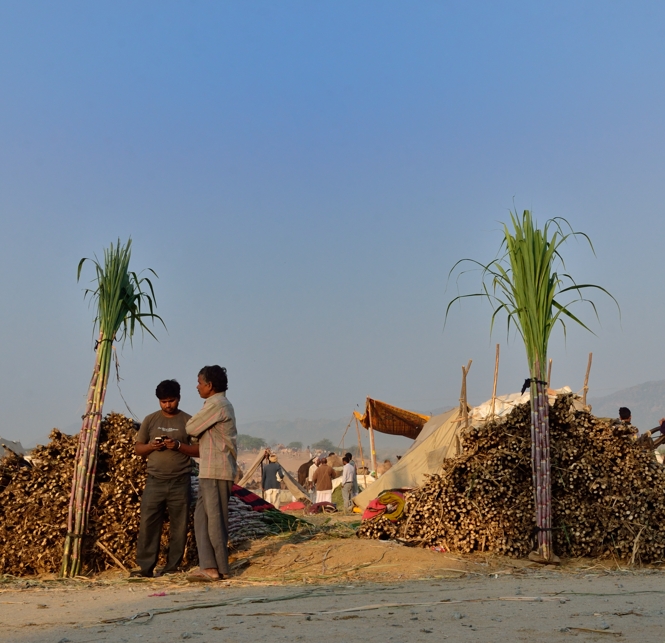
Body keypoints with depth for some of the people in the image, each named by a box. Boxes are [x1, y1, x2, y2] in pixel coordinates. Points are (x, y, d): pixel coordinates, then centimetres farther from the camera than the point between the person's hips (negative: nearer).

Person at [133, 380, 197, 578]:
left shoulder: (188, 421, 3)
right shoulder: (150, 420, 8)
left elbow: (198, 450, 0)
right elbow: (137, 449, 12)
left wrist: (178, 445, -15)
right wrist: (151, 446, -9)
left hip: (180, 482, -1)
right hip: (155, 480, 1)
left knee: (178, 525, 1)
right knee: (148, 523, -3)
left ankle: (172, 567, 10)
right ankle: (145, 567, 3)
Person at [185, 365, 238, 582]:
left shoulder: (216, 404, -12)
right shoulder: (220, 404, 20)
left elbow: (191, 428, -9)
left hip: (216, 470, -10)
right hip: (210, 470, 10)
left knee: (215, 518, -3)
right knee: (202, 517, 8)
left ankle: (219, 568, 5)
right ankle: (208, 566, 8)